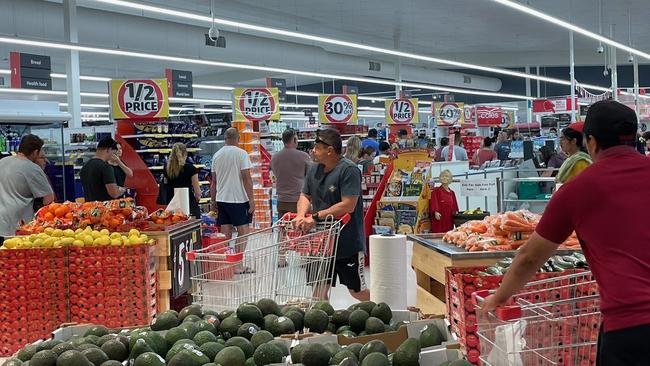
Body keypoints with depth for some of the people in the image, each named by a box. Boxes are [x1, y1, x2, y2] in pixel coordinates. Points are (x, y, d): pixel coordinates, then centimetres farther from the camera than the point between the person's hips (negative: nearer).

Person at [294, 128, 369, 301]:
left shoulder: (349, 170, -16)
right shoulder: (315, 169, 8)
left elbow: (348, 205, -22)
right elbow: (305, 196, 12)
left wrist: (316, 217, -22)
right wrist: (301, 215, -10)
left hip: (348, 243, -6)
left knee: (357, 291, 7)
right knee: (319, 290, 8)